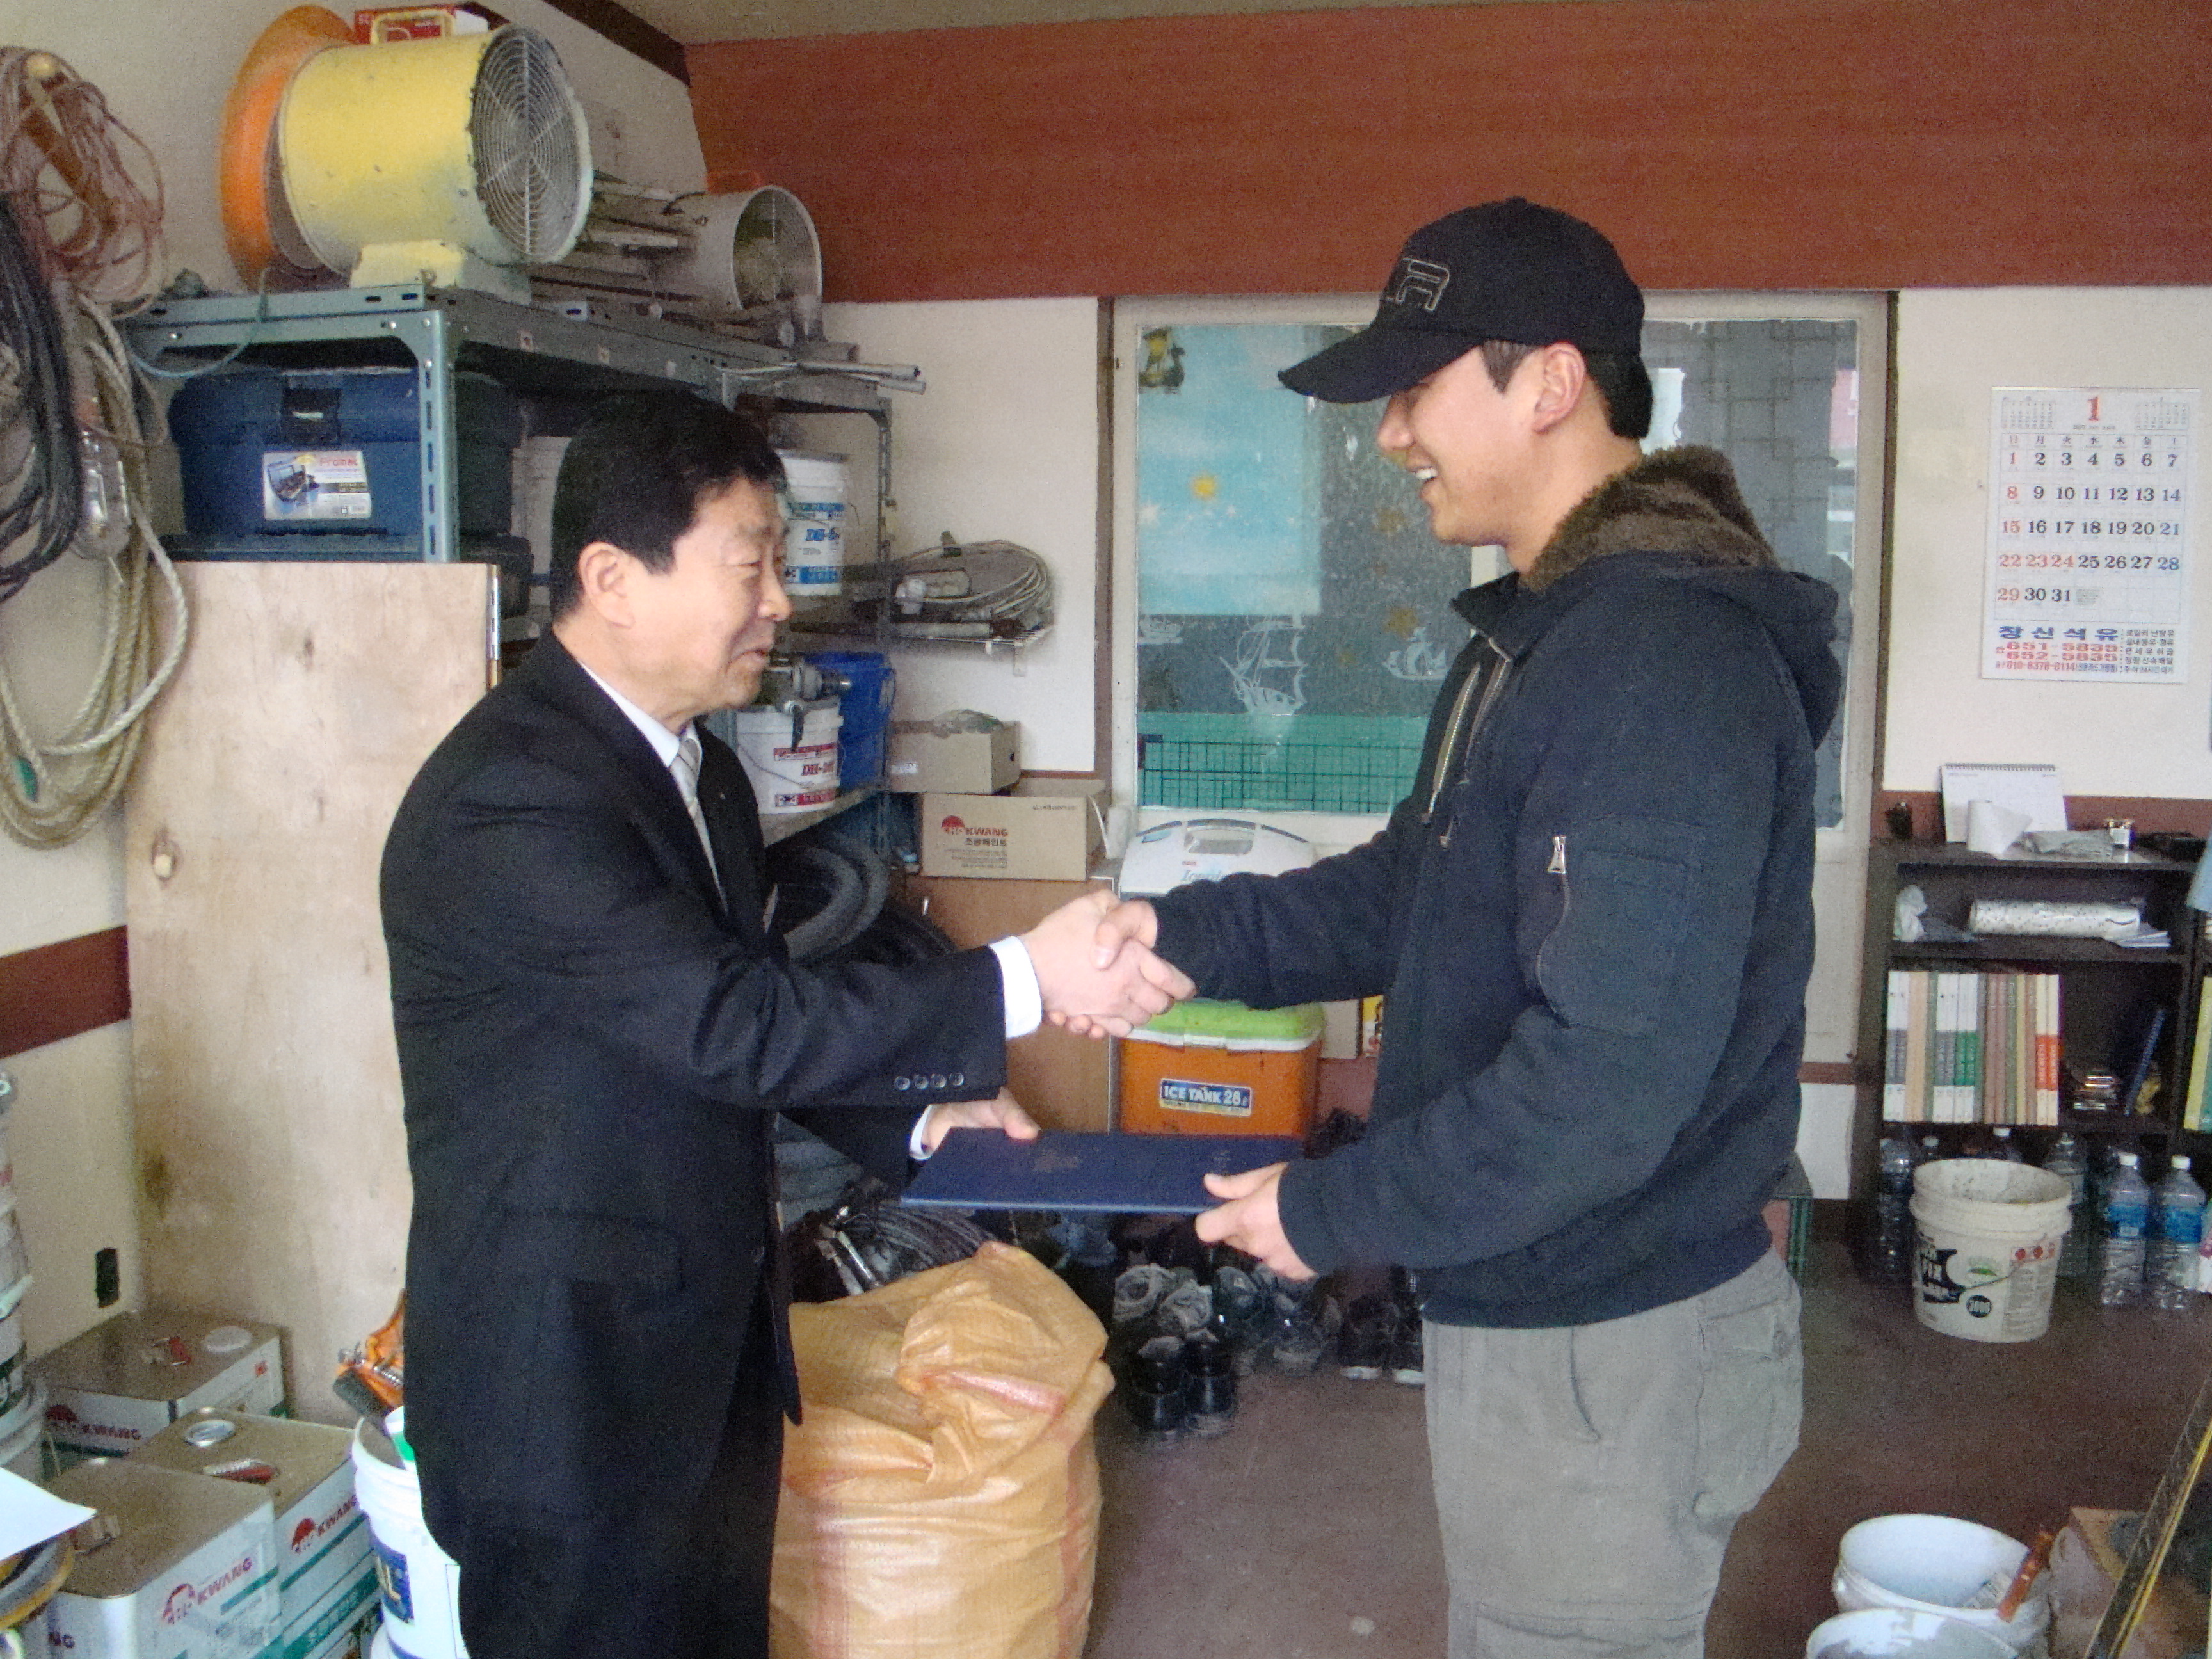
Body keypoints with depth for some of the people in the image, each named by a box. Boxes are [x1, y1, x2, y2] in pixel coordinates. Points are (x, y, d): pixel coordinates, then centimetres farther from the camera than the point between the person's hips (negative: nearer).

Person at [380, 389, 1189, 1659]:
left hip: (714, 1341, 8)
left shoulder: (693, 763, 7)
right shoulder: (507, 799, -24)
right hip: (566, 1378, -8)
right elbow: (735, 1023, -28)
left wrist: (913, 1112, 3)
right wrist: (1025, 981, -25)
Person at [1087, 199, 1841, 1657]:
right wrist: (1192, 932, -1)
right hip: (1523, 1313, 9)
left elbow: (1607, 1081, -30)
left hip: (1612, 1354, -9)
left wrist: (1333, 1215, -18)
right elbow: (1417, 889, 13)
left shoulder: (1670, 658, -26)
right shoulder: (1546, 630, 9)